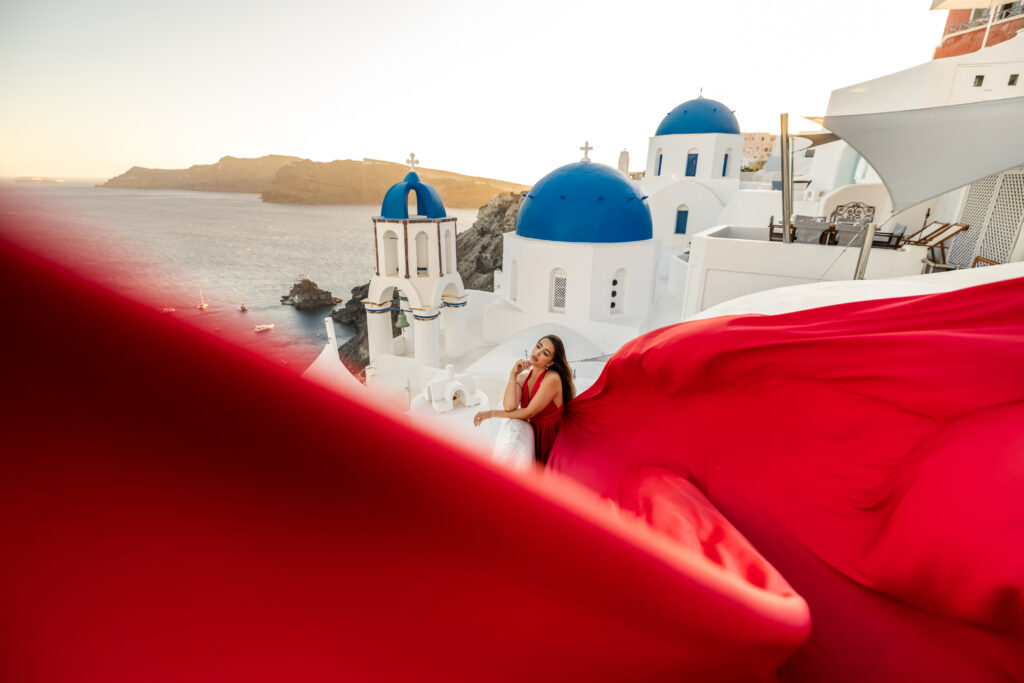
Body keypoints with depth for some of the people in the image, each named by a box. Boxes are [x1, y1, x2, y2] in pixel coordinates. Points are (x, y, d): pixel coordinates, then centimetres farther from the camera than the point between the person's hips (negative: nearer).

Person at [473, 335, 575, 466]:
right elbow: (509, 407, -16)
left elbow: (529, 412, -18)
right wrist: (513, 374, -16)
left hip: (551, 439, -6)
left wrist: (492, 413, -11)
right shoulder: (523, 377, 0)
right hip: (533, 434, 6)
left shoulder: (552, 379, -20)